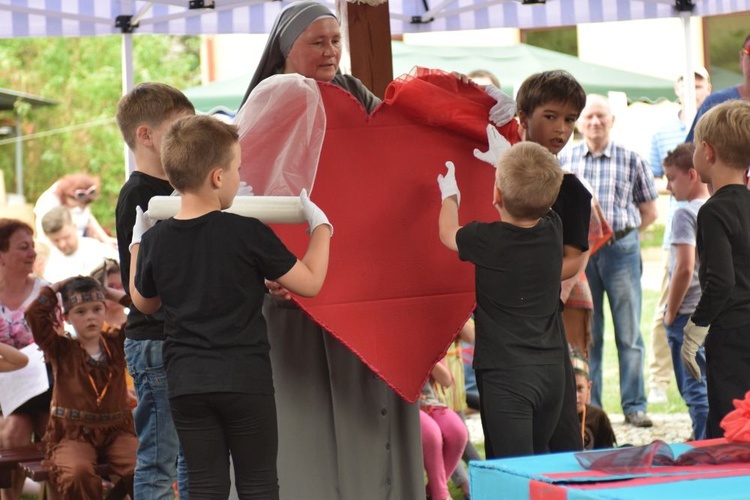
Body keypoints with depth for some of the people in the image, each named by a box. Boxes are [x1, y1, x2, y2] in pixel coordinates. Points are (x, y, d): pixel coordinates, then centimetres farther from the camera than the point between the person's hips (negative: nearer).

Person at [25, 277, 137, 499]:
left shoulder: (116, 344, 12)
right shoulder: (61, 350, 5)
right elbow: (34, 314, -9)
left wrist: (112, 293, 9)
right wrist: (56, 287, 4)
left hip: (117, 431, 2)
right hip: (73, 434, -2)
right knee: (78, 474, -35)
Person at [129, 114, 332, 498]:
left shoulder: (156, 241, 0)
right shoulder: (248, 234, -11)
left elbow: (144, 303, 17)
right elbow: (309, 283, -4)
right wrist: (320, 227, 10)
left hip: (186, 385, 3)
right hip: (245, 381, -3)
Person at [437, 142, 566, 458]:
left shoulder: (488, 240, -14)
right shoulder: (553, 229, -1)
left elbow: (448, 233, 10)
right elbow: (535, 203, 25)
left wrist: (449, 195, 30)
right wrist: (509, 165, 38)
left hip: (506, 375, -6)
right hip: (551, 370, 6)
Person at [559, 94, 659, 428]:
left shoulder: (630, 160, 5)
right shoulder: (564, 160, 8)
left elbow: (649, 211, 10)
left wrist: (622, 234, 2)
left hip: (620, 248, -1)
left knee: (629, 333, 1)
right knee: (585, 332, 5)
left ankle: (634, 406, 5)